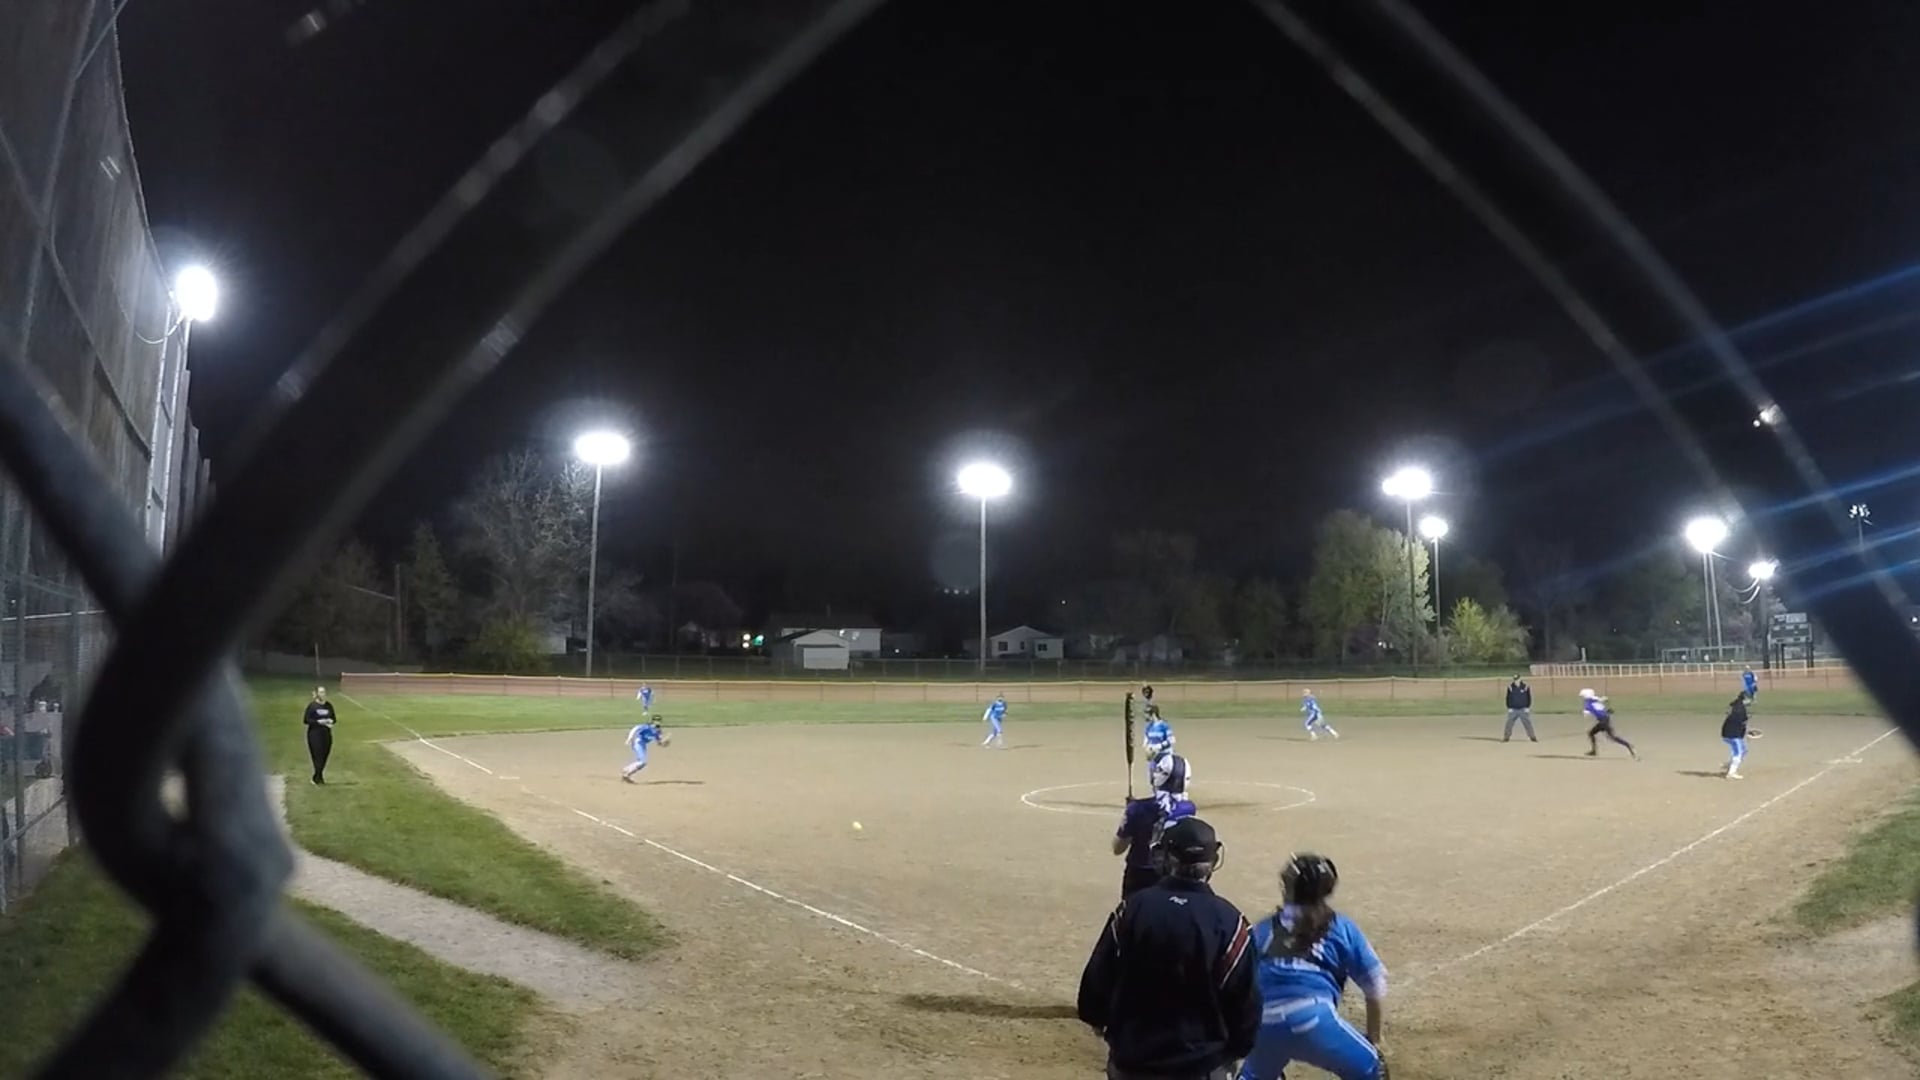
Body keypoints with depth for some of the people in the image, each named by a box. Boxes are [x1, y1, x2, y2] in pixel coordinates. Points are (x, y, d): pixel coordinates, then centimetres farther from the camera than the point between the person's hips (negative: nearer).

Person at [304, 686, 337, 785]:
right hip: (314, 733, -5)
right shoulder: (312, 705, -5)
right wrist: (319, 722, -17)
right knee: (317, 755, -10)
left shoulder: (329, 705, 9)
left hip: (327, 733, 5)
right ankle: (318, 777, -5)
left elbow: (334, 718, 16)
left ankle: (318, 776, 17)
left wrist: (330, 721, -7)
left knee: (325, 755, 5)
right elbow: (306, 720, -8)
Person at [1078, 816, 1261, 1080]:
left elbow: (1098, 977, 0)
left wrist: (1097, 1017, 19)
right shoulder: (1228, 921, -14)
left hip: (1132, 1058, 3)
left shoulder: (1132, 908, -8)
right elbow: (1243, 1001, -7)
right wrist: (1240, 1046, 11)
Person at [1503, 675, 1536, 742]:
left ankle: (1533, 737, 1)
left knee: (1528, 723, -5)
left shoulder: (1526, 686, -6)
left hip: (1523, 709, -1)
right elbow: (1508, 698, 3)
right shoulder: (1510, 687, -3)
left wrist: (1528, 707, -7)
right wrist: (1509, 708, -3)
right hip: (1513, 709, 1)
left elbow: (1529, 697, 0)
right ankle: (1506, 737, 2)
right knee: (1509, 723, -3)